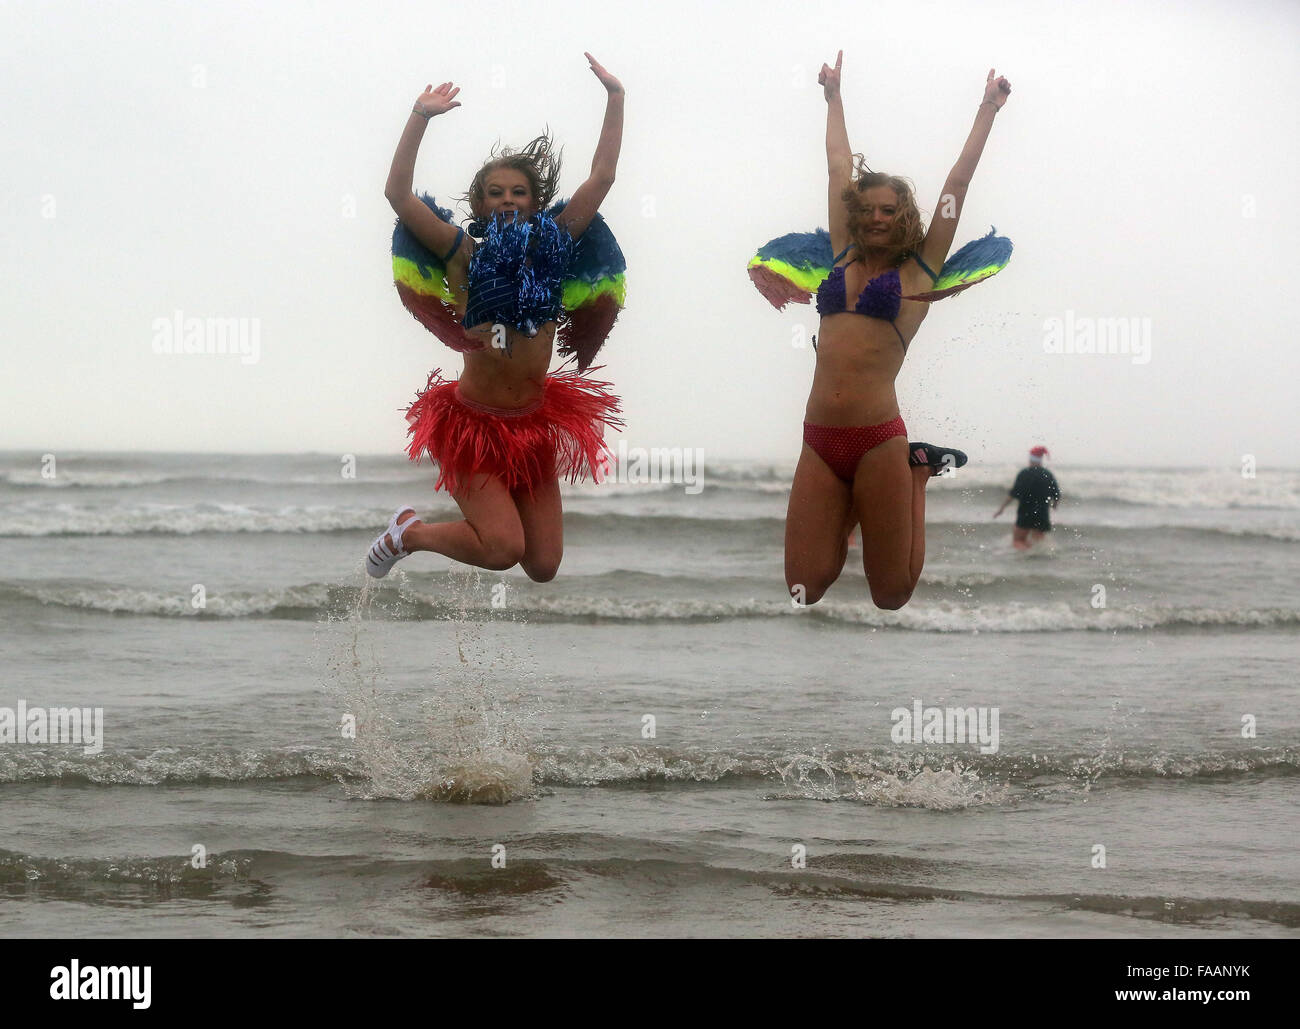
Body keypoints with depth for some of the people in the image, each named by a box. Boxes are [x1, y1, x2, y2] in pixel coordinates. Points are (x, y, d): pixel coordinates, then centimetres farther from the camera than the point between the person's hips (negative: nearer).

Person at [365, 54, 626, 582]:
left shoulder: (553, 245, 3)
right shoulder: (464, 254, -5)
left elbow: (601, 179, 2)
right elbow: (398, 194, -14)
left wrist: (615, 98, 1)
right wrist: (420, 117, -19)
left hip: (534, 424, 4)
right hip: (474, 422, -4)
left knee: (543, 566, 4)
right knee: (504, 548, -19)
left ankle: (489, 507, 36)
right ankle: (409, 531, 9)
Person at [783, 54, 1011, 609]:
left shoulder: (917, 270, 7)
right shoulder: (843, 258, 15)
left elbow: (957, 182, 10)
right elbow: (840, 168, 24)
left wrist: (987, 111, 17)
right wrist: (834, 98, 32)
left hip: (879, 441, -3)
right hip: (819, 442, 3)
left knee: (892, 595, 2)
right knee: (804, 588, -3)